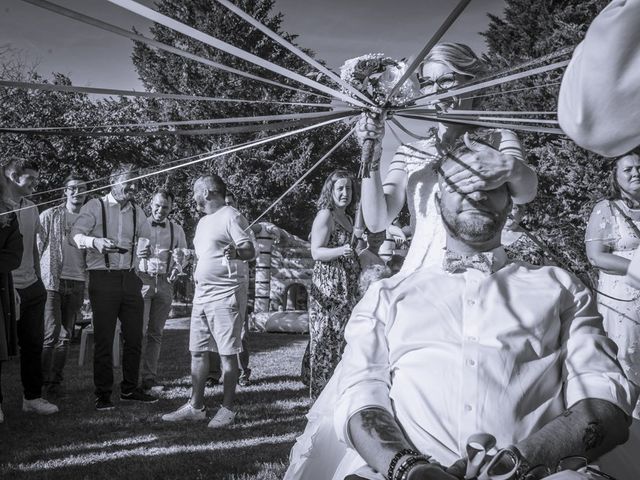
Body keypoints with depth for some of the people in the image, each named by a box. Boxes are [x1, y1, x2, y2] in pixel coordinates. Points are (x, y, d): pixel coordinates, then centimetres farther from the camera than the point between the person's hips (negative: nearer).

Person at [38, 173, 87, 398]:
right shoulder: (50, 215, 1)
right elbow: (36, 246, 1)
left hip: (77, 283, 4)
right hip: (52, 281, -4)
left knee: (66, 336, 6)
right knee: (51, 333, -9)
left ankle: (55, 382, 14)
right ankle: (41, 381, 1)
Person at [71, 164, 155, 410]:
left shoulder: (137, 211, 13)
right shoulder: (95, 206, -2)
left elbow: (146, 239, 15)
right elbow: (76, 235, -10)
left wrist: (146, 249, -9)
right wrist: (96, 242, -31)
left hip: (130, 278, 5)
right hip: (103, 278, -5)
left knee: (134, 337, 8)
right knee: (104, 339, -2)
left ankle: (129, 389, 21)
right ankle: (103, 394, 8)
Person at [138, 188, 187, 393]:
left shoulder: (176, 230, 11)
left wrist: (177, 268, -1)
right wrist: (134, 269, -14)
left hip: (165, 283, 3)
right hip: (142, 279, -3)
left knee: (155, 333, 9)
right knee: (139, 331, -9)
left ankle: (149, 378, 16)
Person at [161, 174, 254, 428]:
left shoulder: (231, 216, -7)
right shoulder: (203, 221, 20)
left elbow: (250, 251, -17)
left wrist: (235, 252, -34)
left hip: (224, 296, -9)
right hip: (201, 295, 9)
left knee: (227, 354, -2)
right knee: (197, 352, 10)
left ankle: (227, 409, 5)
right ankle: (195, 407, 18)